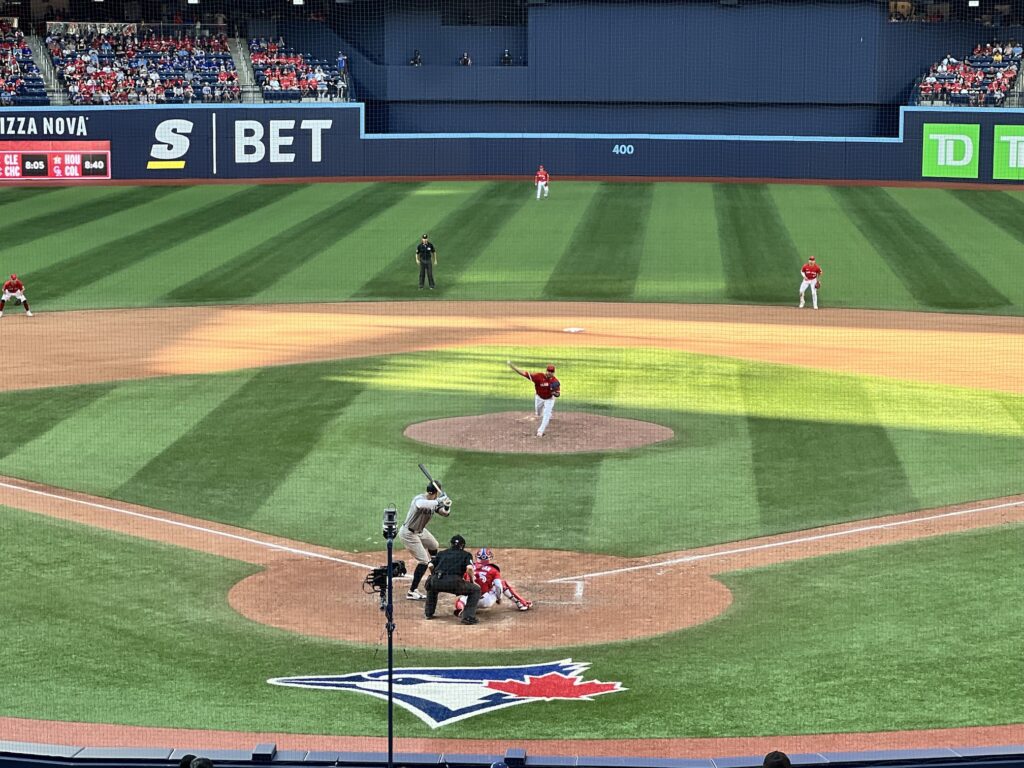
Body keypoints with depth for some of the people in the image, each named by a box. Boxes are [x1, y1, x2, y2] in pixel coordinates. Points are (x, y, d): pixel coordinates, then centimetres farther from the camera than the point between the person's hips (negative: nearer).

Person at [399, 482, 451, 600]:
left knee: (434, 546, 32)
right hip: (408, 533, -10)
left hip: (420, 531, 10)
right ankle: (412, 592, -10)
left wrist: (446, 506, -28)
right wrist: (439, 502, -55)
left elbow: (445, 514, -7)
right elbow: (422, 505, -56)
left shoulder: (434, 501, -7)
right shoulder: (419, 499, -32)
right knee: (424, 561, -13)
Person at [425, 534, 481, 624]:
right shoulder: (466, 554, 20)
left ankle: (428, 612, 35)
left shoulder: (441, 553, 29)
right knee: (476, 589, 15)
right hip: (454, 582, -4)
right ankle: (468, 616, -1)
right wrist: (472, 581, 16)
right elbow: (469, 568, 1)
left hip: (437, 582, 4)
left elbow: (431, 566, 17)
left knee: (430, 584, 40)